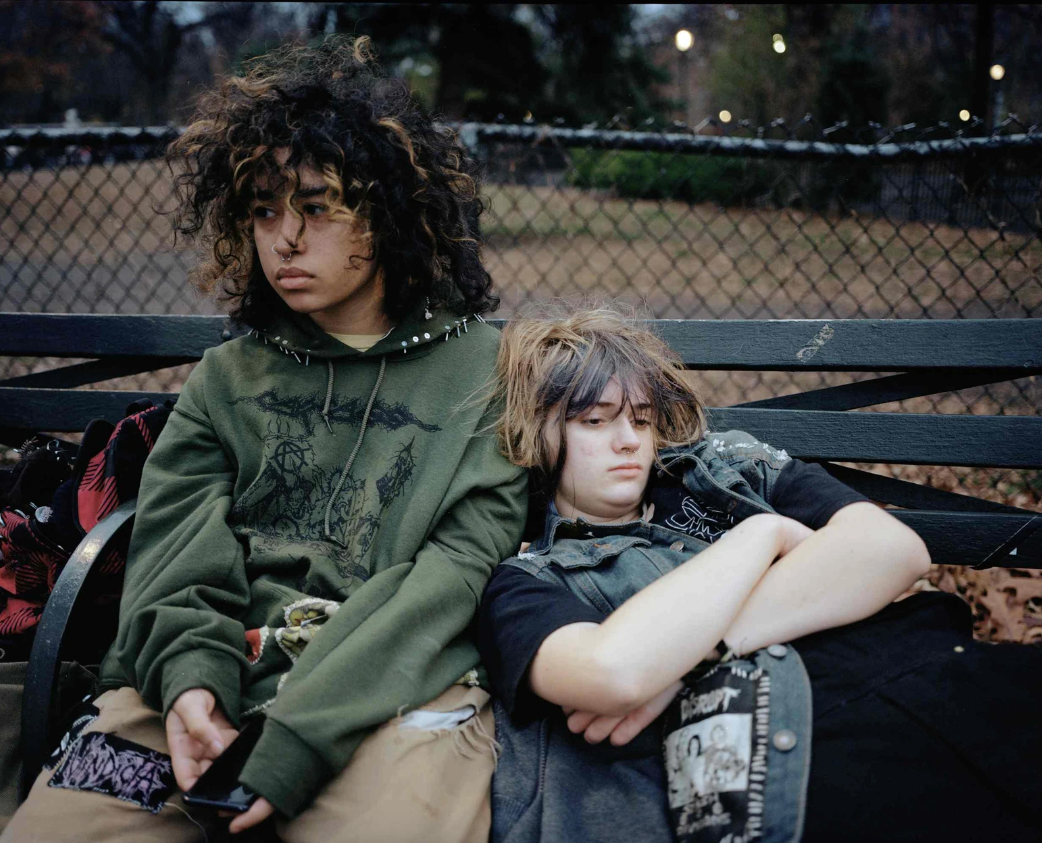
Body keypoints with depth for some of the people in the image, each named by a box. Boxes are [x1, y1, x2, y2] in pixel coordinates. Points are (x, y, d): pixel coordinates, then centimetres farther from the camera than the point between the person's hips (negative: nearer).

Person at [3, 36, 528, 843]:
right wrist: (188, 676, -15)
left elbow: (453, 572, -6)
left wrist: (295, 738, -16)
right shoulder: (226, 377, 18)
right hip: (202, 689, 3)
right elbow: (177, 554, 8)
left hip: (396, 688, -2)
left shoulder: (485, 374, 4)